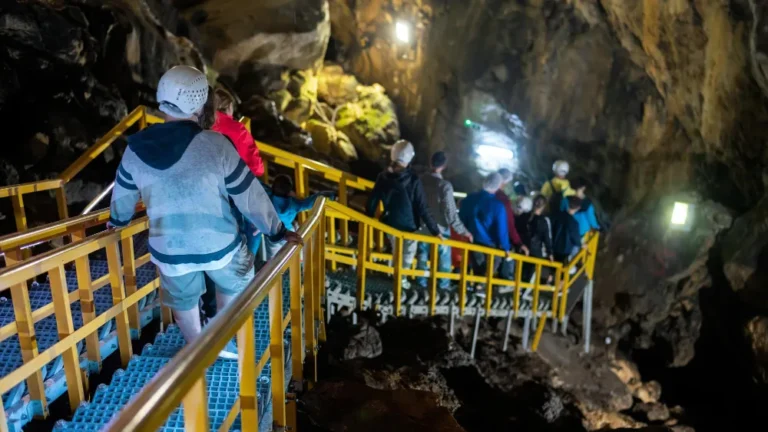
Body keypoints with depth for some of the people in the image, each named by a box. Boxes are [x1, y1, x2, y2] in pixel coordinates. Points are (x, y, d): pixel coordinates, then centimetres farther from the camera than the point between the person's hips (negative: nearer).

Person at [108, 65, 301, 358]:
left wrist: (117, 220, 32)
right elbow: (249, 195, -15)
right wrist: (277, 232, -4)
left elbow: (123, 196, 10)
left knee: (183, 304, 26)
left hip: (169, 250, 3)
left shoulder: (135, 150, -7)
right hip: (218, 245, -2)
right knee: (234, 285, 28)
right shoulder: (214, 144, -20)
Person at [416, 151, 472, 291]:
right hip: (440, 228, -4)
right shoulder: (445, 185, -21)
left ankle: (422, 282, 29)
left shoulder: (420, 180, -8)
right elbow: (450, 213, -22)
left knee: (423, 255, 19)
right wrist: (463, 231, -15)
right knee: (443, 258, 14)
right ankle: (443, 284, 23)